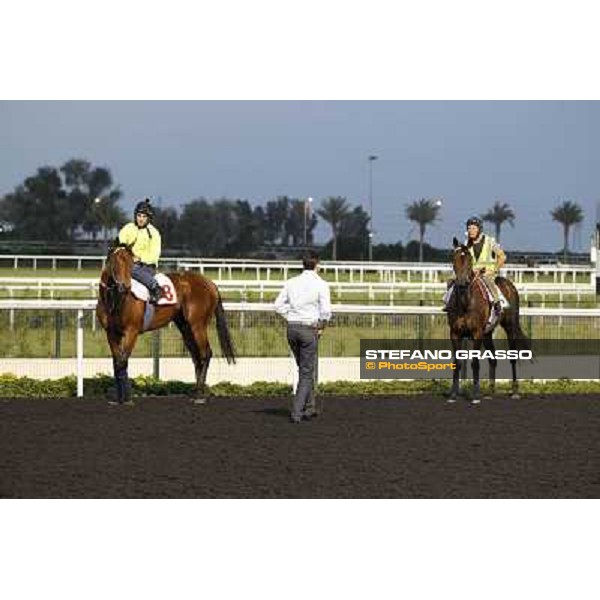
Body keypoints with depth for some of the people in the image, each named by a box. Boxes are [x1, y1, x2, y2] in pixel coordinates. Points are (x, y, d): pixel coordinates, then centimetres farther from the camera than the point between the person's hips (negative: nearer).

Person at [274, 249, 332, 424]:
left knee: (305, 369, 21)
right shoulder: (320, 284, -8)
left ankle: (309, 407, 27)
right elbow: (326, 310, -14)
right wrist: (322, 326, 0)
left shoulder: (291, 282, 7)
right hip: (309, 329, -5)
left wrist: (291, 317, 10)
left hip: (292, 328, 5)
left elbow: (279, 305, 6)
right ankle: (296, 412, -7)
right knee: (306, 372, 1)